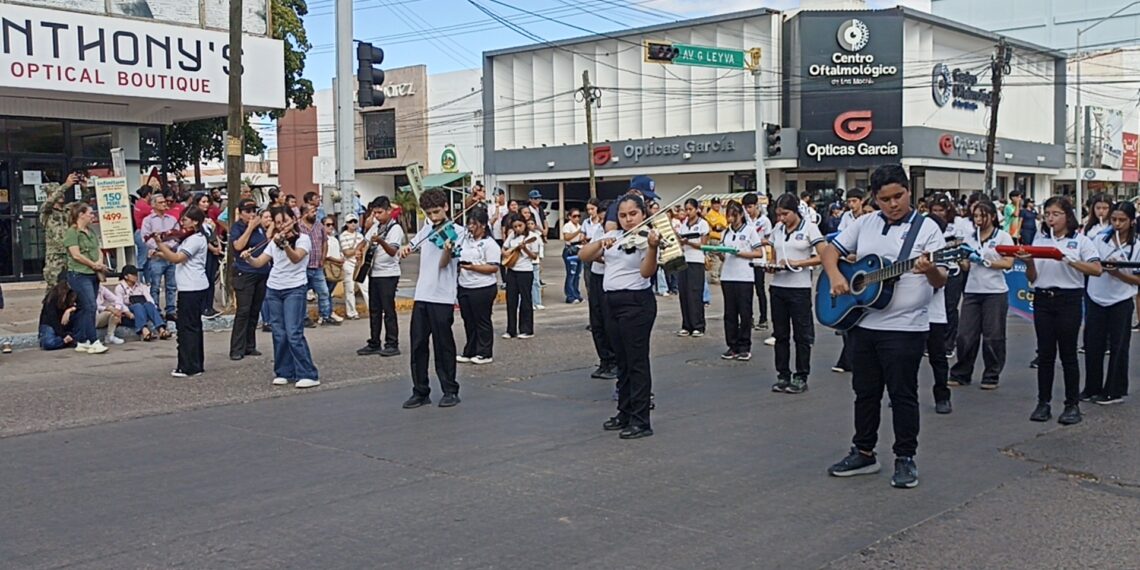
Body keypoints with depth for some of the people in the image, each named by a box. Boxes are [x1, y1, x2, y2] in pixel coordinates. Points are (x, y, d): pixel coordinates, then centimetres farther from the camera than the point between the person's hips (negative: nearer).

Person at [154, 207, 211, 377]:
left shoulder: (196, 239, -13)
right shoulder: (191, 238, 18)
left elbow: (177, 258, -21)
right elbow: (176, 258, 18)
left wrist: (160, 244, -19)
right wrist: (161, 254, 5)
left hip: (191, 288, -11)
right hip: (193, 287, 11)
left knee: (187, 326, -8)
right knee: (193, 326, 14)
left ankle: (189, 368, -6)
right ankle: (196, 365, 21)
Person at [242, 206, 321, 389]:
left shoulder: (303, 238, -4)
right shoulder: (274, 241, 14)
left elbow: (296, 258, -23)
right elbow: (259, 263, 8)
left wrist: (285, 244, -41)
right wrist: (248, 257, -13)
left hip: (294, 289, -6)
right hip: (273, 289, 6)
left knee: (294, 334, -13)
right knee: (279, 334, 5)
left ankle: (308, 375, -11)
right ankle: (283, 372, 14)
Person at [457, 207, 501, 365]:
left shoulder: (490, 244, -9)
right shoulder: (465, 240, 12)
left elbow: (494, 268, -16)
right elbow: (459, 257, 25)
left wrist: (472, 267, -22)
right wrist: (457, 265, 2)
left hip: (483, 288, -7)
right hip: (464, 287, 7)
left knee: (482, 321, 3)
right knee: (468, 321, 13)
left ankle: (485, 354, 13)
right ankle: (470, 352, 23)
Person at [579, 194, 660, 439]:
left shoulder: (647, 238, -7)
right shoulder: (613, 236, 11)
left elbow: (646, 272, -21)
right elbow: (584, 256, 4)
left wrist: (652, 247, -38)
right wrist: (600, 243, -14)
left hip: (636, 302, -7)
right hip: (612, 302, 7)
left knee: (637, 362, -5)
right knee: (622, 362, 15)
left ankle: (641, 421, -2)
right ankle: (625, 414, 25)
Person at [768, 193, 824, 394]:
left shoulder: (809, 227, -5)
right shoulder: (777, 229, 10)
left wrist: (797, 263, -17)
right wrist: (772, 266, -4)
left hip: (799, 287, -5)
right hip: (778, 286, 5)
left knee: (801, 334, 1)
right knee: (780, 334, 8)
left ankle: (801, 378, 9)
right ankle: (783, 376, 16)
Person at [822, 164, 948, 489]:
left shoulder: (926, 228, -5)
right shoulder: (865, 225, 9)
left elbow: (941, 282, -10)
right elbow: (831, 250, 14)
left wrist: (930, 270, -33)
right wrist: (835, 276, -5)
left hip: (905, 328, -5)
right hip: (862, 323, 5)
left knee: (903, 394, 2)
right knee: (865, 391, 13)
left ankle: (905, 459, 14)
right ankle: (864, 453, 26)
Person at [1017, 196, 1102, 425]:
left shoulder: (1080, 240, 0)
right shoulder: (1039, 240, 10)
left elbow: (1096, 269, -10)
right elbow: (1032, 278, 10)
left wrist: (1070, 261, -21)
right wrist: (1028, 263, -10)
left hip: (1069, 300, -3)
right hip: (1043, 300, 3)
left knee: (1068, 353, 1)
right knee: (1045, 353, 5)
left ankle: (1072, 405, 9)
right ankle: (1043, 403, 11)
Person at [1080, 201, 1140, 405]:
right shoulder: (1099, 240, 2)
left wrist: (1117, 273, -19)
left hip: (1121, 302, -2)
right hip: (1096, 299, 2)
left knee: (1118, 348, 5)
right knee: (1092, 345, 7)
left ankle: (1115, 391, 15)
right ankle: (1092, 388, 19)